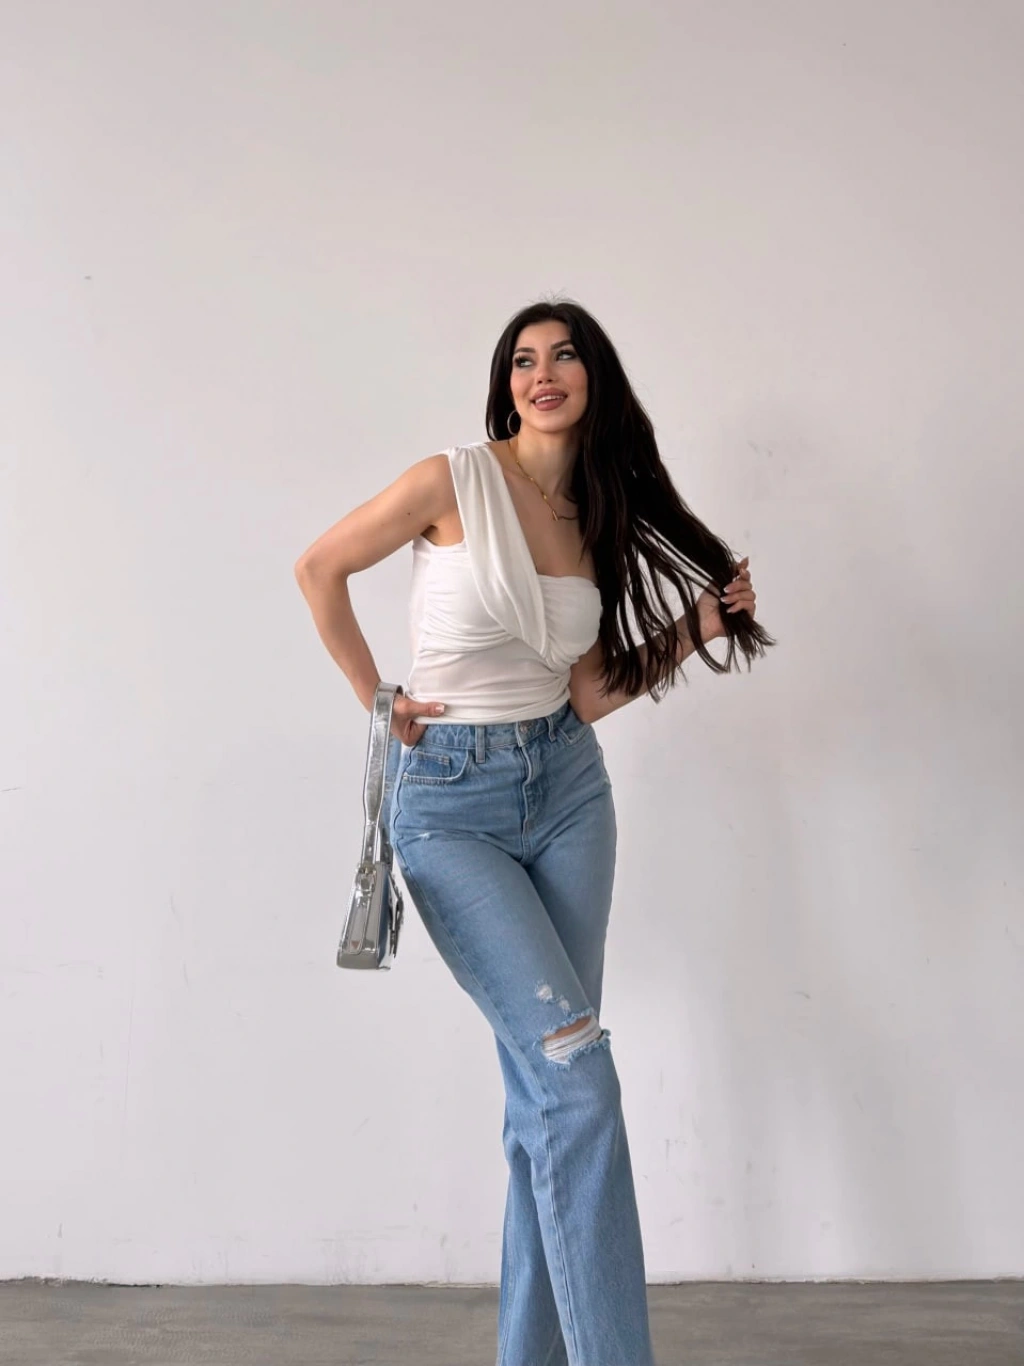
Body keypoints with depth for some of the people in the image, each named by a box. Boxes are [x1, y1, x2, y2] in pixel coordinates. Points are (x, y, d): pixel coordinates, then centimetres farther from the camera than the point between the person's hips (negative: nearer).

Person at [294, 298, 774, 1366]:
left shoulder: (599, 520, 8)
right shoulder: (453, 481, -9)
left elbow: (589, 694, 7)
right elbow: (319, 568, 0)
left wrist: (699, 626, 0)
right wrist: (377, 700, 0)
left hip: (569, 792, 5)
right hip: (449, 803, -5)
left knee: (544, 1079, 7)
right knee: (573, 1059, -14)